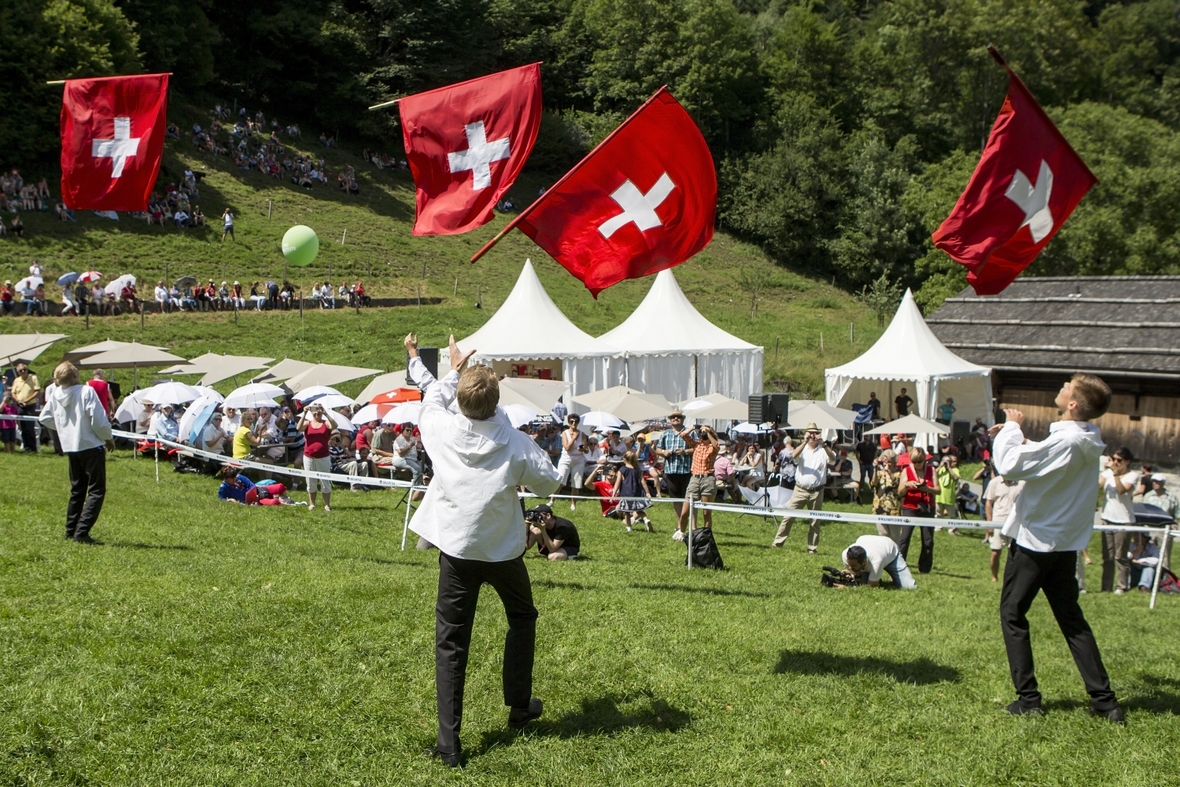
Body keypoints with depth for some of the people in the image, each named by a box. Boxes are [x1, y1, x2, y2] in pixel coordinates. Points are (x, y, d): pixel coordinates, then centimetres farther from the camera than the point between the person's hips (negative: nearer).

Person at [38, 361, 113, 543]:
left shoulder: (54, 394, -1)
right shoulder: (86, 392, -18)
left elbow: (45, 419, 11)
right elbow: (99, 420, -17)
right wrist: (108, 438, 0)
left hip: (70, 447, 6)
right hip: (91, 446, -6)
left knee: (77, 489, 19)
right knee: (96, 490, -2)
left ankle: (71, 530, 21)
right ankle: (81, 532, -12)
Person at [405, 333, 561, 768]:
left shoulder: (442, 429, -12)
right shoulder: (515, 443, -16)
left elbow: (432, 399, 12)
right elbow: (549, 483, -1)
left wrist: (454, 372, 27)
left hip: (455, 549, 1)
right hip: (503, 550, 0)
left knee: (450, 645, 4)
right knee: (522, 617, 27)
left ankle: (449, 741, -1)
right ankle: (519, 705, 34)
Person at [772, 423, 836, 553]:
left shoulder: (823, 450, 4)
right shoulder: (802, 448, 5)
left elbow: (833, 459, -15)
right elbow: (794, 455, -16)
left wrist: (823, 444, -26)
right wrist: (805, 442, -26)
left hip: (816, 492, 0)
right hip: (800, 490, 0)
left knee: (815, 521, 6)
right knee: (788, 516, -1)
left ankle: (812, 547, 14)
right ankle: (778, 542, 6)